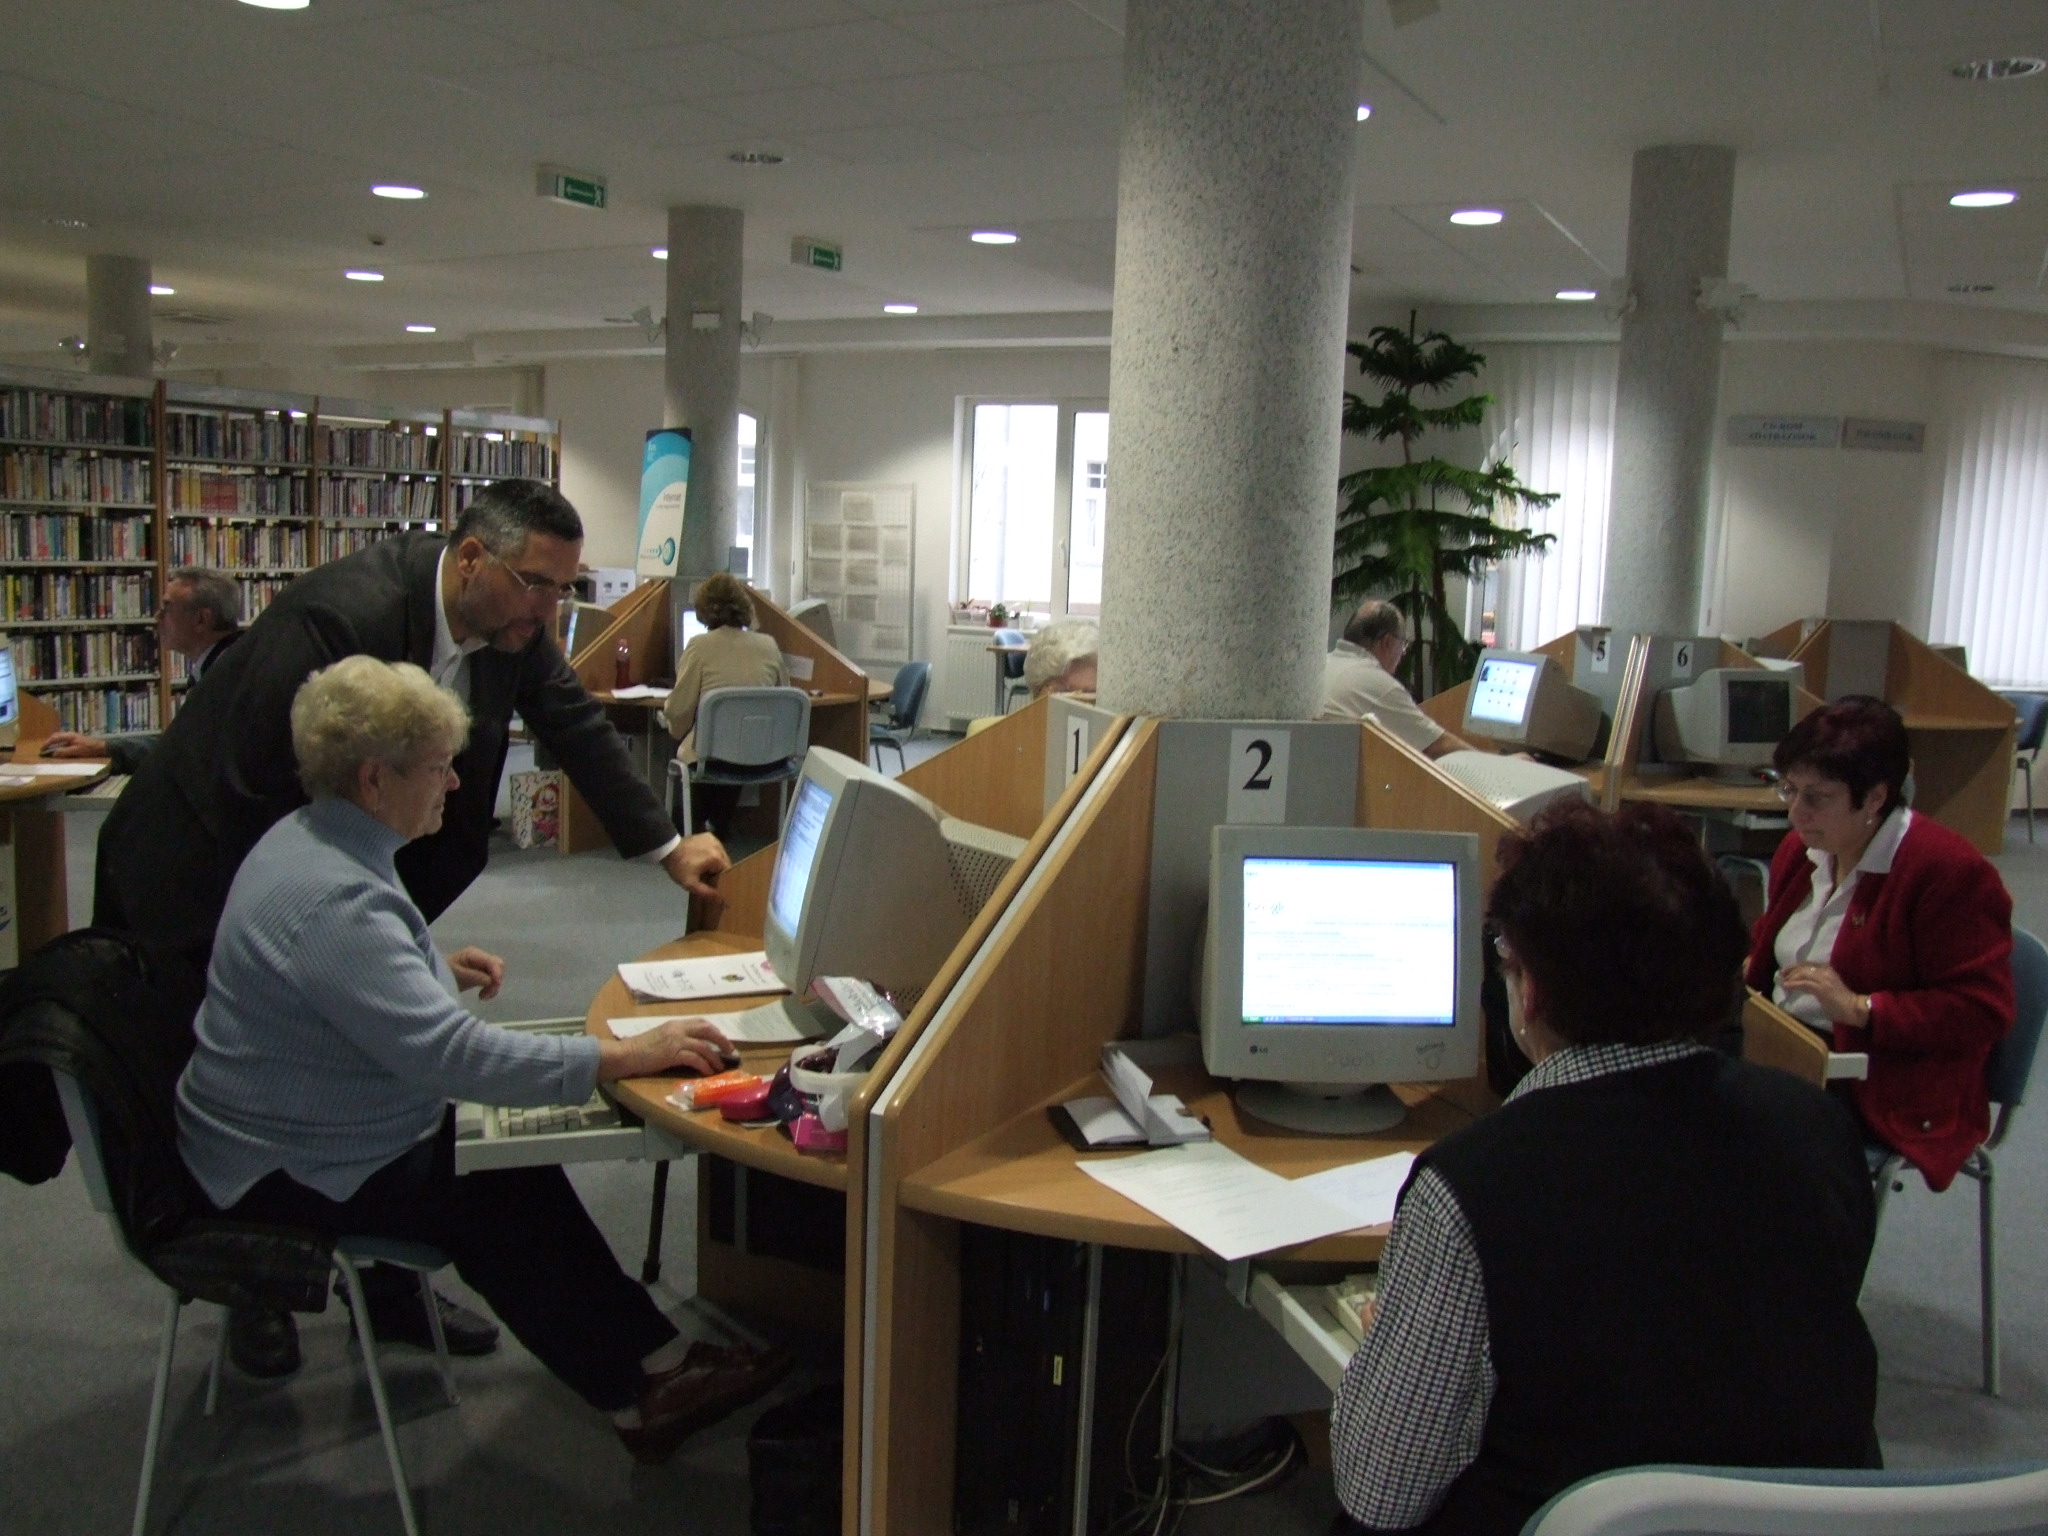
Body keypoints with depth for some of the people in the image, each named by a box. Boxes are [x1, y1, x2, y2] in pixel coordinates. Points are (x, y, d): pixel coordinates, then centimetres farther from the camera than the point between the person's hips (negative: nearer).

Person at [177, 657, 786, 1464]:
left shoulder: (310, 837, 2)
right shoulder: (334, 900, -32)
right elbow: (453, 1054, -40)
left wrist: (437, 966, 11)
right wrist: (627, 1056, -38)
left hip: (302, 1123, 10)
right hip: (290, 1175, -10)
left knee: (519, 1164, 1)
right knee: (505, 1204, -11)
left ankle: (650, 1361, 3)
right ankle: (643, 1389, 3)